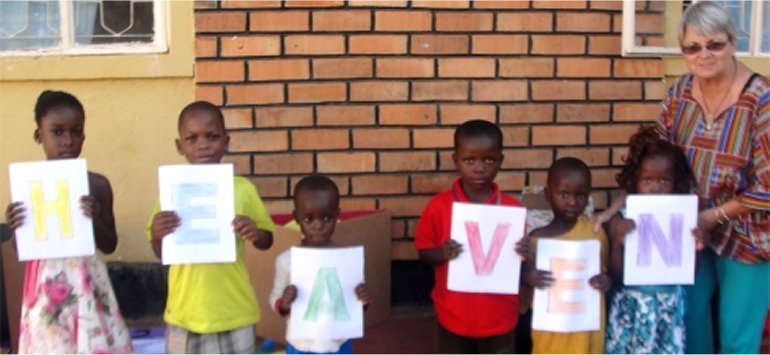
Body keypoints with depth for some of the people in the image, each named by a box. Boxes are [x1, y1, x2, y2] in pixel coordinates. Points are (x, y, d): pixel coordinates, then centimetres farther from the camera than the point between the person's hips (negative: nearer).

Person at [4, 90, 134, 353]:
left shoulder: (97, 184, -1)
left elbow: (109, 246, 4)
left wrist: (96, 220, -14)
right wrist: (15, 228, -16)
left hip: (87, 284, 0)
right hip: (46, 287, 0)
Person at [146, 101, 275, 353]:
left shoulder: (242, 189, -5)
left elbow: (267, 240, 6)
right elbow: (162, 255, 6)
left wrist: (255, 233, -17)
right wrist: (156, 235, -16)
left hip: (233, 311, -1)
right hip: (185, 311, 1)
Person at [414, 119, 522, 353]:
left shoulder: (512, 208, -7)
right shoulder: (439, 206, -10)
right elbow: (423, 251, -1)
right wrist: (441, 253, -22)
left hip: (498, 314, 1)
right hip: (454, 313, 0)